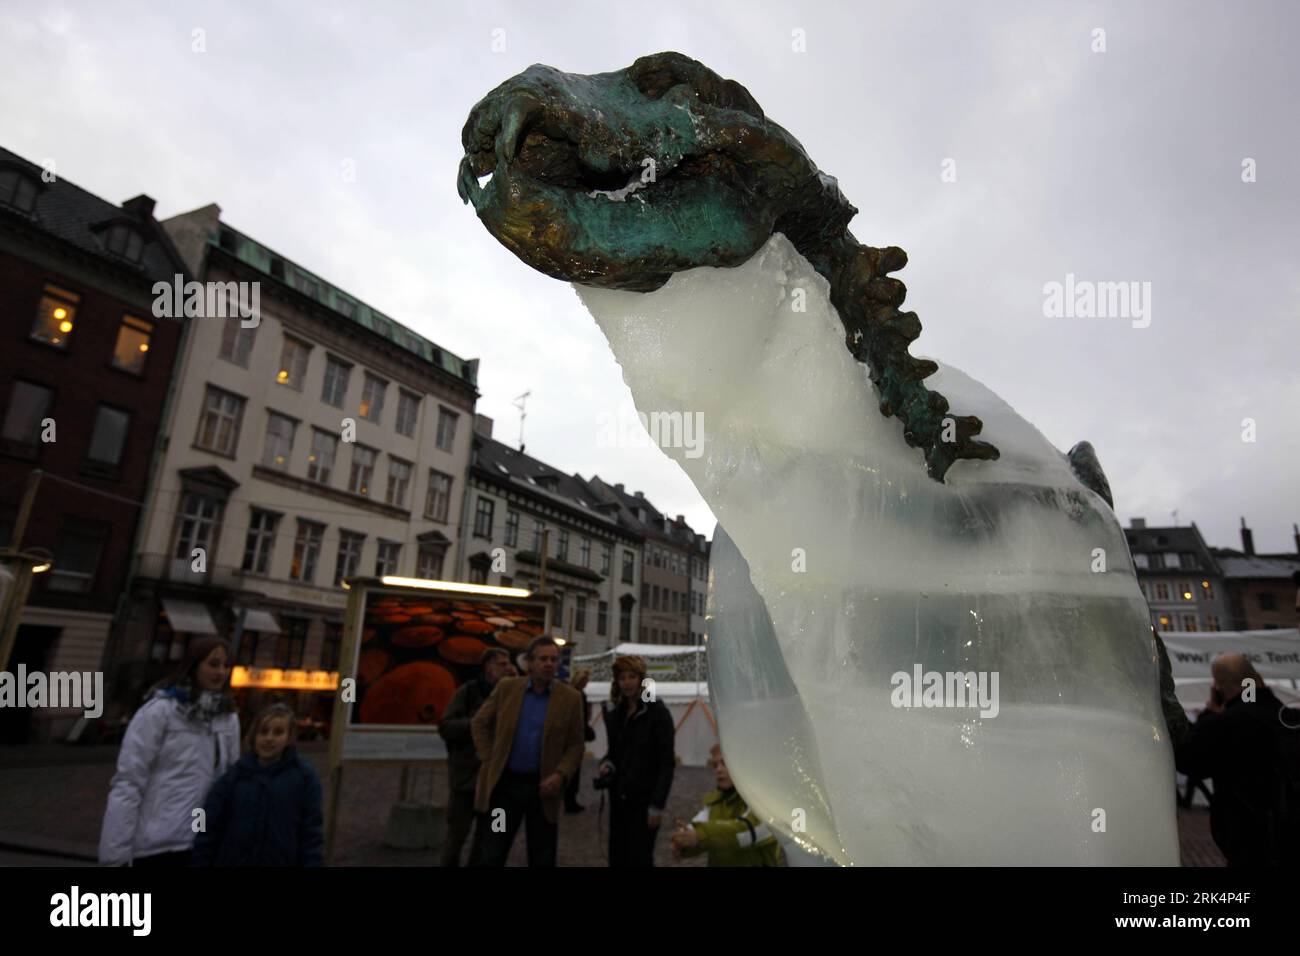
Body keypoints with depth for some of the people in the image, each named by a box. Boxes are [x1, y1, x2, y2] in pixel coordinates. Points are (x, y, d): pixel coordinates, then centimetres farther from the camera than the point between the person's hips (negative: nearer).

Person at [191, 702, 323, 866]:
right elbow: (209, 828, 1)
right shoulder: (236, 774, -1)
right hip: (232, 861, 2)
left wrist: (311, 862, -10)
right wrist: (199, 862, -3)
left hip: (282, 861, -2)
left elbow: (312, 831, -5)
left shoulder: (304, 776, -6)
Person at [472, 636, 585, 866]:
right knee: (492, 856, 9)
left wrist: (560, 774, -14)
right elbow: (480, 723, 9)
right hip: (505, 783, 1)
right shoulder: (506, 687, -1)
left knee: (543, 859, 10)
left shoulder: (571, 698, -4)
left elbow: (575, 745, 0)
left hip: (543, 787, 0)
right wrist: (488, 760, 1)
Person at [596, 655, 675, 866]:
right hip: (618, 797, 6)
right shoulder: (613, 711, 6)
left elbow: (666, 763, -12)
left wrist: (657, 804, -15)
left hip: (644, 799, -5)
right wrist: (606, 763, -6)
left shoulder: (658, 712, -11)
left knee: (639, 858, -1)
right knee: (617, 857, 9)